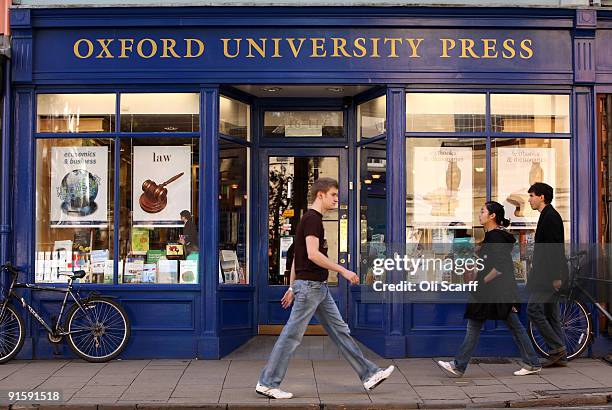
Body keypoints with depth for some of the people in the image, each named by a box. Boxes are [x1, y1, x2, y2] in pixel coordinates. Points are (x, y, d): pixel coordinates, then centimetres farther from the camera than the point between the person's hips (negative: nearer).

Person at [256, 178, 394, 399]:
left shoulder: (312, 219, 17)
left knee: (340, 330, 10)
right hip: (309, 285, -10)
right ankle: (267, 383, 4)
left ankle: (368, 374, 14)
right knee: (291, 335, -4)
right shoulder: (312, 218, -13)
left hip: (319, 287, 10)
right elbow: (313, 254, -24)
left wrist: (292, 287, 20)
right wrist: (343, 271, -20)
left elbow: (296, 256, 19)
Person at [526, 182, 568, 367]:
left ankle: (557, 348, -6)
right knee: (550, 313, 10)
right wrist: (535, 272, 23)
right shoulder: (547, 216, 19)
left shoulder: (551, 217, -13)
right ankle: (560, 356, 14)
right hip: (547, 275, 11)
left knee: (534, 309, -12)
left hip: (550, 275, -11)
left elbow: (556, 248, -20)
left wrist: (556, 276, -23)